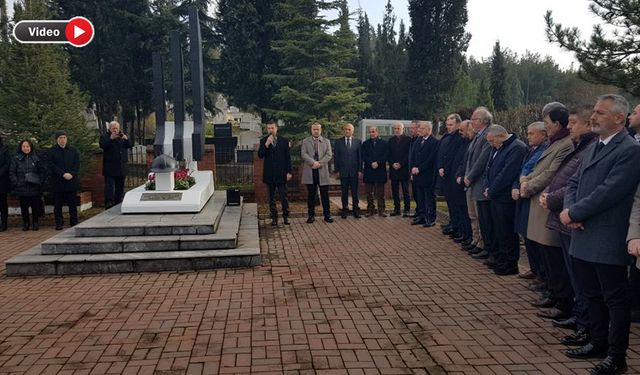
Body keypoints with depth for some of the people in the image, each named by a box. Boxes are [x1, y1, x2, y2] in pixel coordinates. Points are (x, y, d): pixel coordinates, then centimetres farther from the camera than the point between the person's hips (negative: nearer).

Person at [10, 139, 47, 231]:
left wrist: (40, 182, -1)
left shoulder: (37, 158, 6)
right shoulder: (16, 159, 6)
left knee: (36, 207, 0)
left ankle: (35, 223, 12)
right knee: (24, 207, 4)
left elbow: (43, 172, 9)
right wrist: (16, 183, -4)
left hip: (35, 188, 0)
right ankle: (26, 223, 16)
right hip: (22, 188, 1)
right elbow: (12, 173, 6)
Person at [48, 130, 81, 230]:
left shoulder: (73, 150, 10)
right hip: (57, 182, -1)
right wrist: (63, 174, -15)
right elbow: (52, 166, -4)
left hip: (72, 180, 1)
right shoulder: (52, 151, 4)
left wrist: (71, 174, -12)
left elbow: (77, 164, 5)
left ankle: (74, 222, 13)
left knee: (73, 204, 6)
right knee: (58, 205, 2)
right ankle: (58, 224, 9)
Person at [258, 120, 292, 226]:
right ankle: (274, 217, 14)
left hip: (281, 173, -1)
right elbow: (260, 155, -5)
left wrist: (289, 171, -2)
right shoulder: (263, 141, 6)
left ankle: (285, 216, 9)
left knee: (284, 196, -2)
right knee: (271, 197, 7)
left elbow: (288, 157, 4)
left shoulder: (284, 141, 4)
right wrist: (266, 144, -18)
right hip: (269, 174, 1)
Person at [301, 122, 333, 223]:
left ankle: (327, 215, 9)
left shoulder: (326, 141, 12)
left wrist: (319, 163, -13)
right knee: (311, 194, 4)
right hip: (310, 172, 0)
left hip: (322, 171, 0)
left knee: (325, 194, 2)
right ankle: (311, 215, 11)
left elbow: (329, 155, 1)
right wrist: (313, 162, -18)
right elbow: (304, 154, -4)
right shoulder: (305, 141, 10)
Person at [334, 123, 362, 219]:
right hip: (343, 171, 0)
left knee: (355, 192, 3)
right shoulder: (338, 142, 5)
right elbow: (336, 157, 4)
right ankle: (345, 209, 12)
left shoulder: (358, 142, 6)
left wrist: (360, 170, -1)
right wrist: (337, 170, -2)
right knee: (344, 192, 4)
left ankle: (356, 210, 10)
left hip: (354, 171, 0)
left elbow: (360, 156, 5)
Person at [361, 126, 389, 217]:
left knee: (380, 193, 3)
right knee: (369, 193, 4)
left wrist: (378, 163, -15)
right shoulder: (365, 144, 10)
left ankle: (381, 210, 7)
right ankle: (370, 210, 10)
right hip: (369, 171, 1)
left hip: (380, 171, -1)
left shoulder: (384, 143, 7)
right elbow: (364, 156, 0)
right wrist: (371, 163, -15)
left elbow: (386, 155, -2)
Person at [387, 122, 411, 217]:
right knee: (395, 191, 6)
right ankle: (396, 209, 13)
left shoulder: (408, 139, -1)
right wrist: (392, 164, -5)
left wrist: (400, 164, -12)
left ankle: (407, 210, 2)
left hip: (404, 168, -4)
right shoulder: (391, 140, 13)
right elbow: (389, 154, 11)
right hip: (393, 169, 4)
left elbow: (409, 154, -6)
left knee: (406, 191, -1)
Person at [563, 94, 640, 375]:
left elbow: (608, 192, -21)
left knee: (615, 298, 4)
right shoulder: (592, 147, 15)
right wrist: (570, 209, -5)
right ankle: (598, 343, 34)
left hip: (608, 241, -8)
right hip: (583, 236, 8)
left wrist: (573, 213, -14)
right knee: (592, 295, 18)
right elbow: (575, 182, 14)